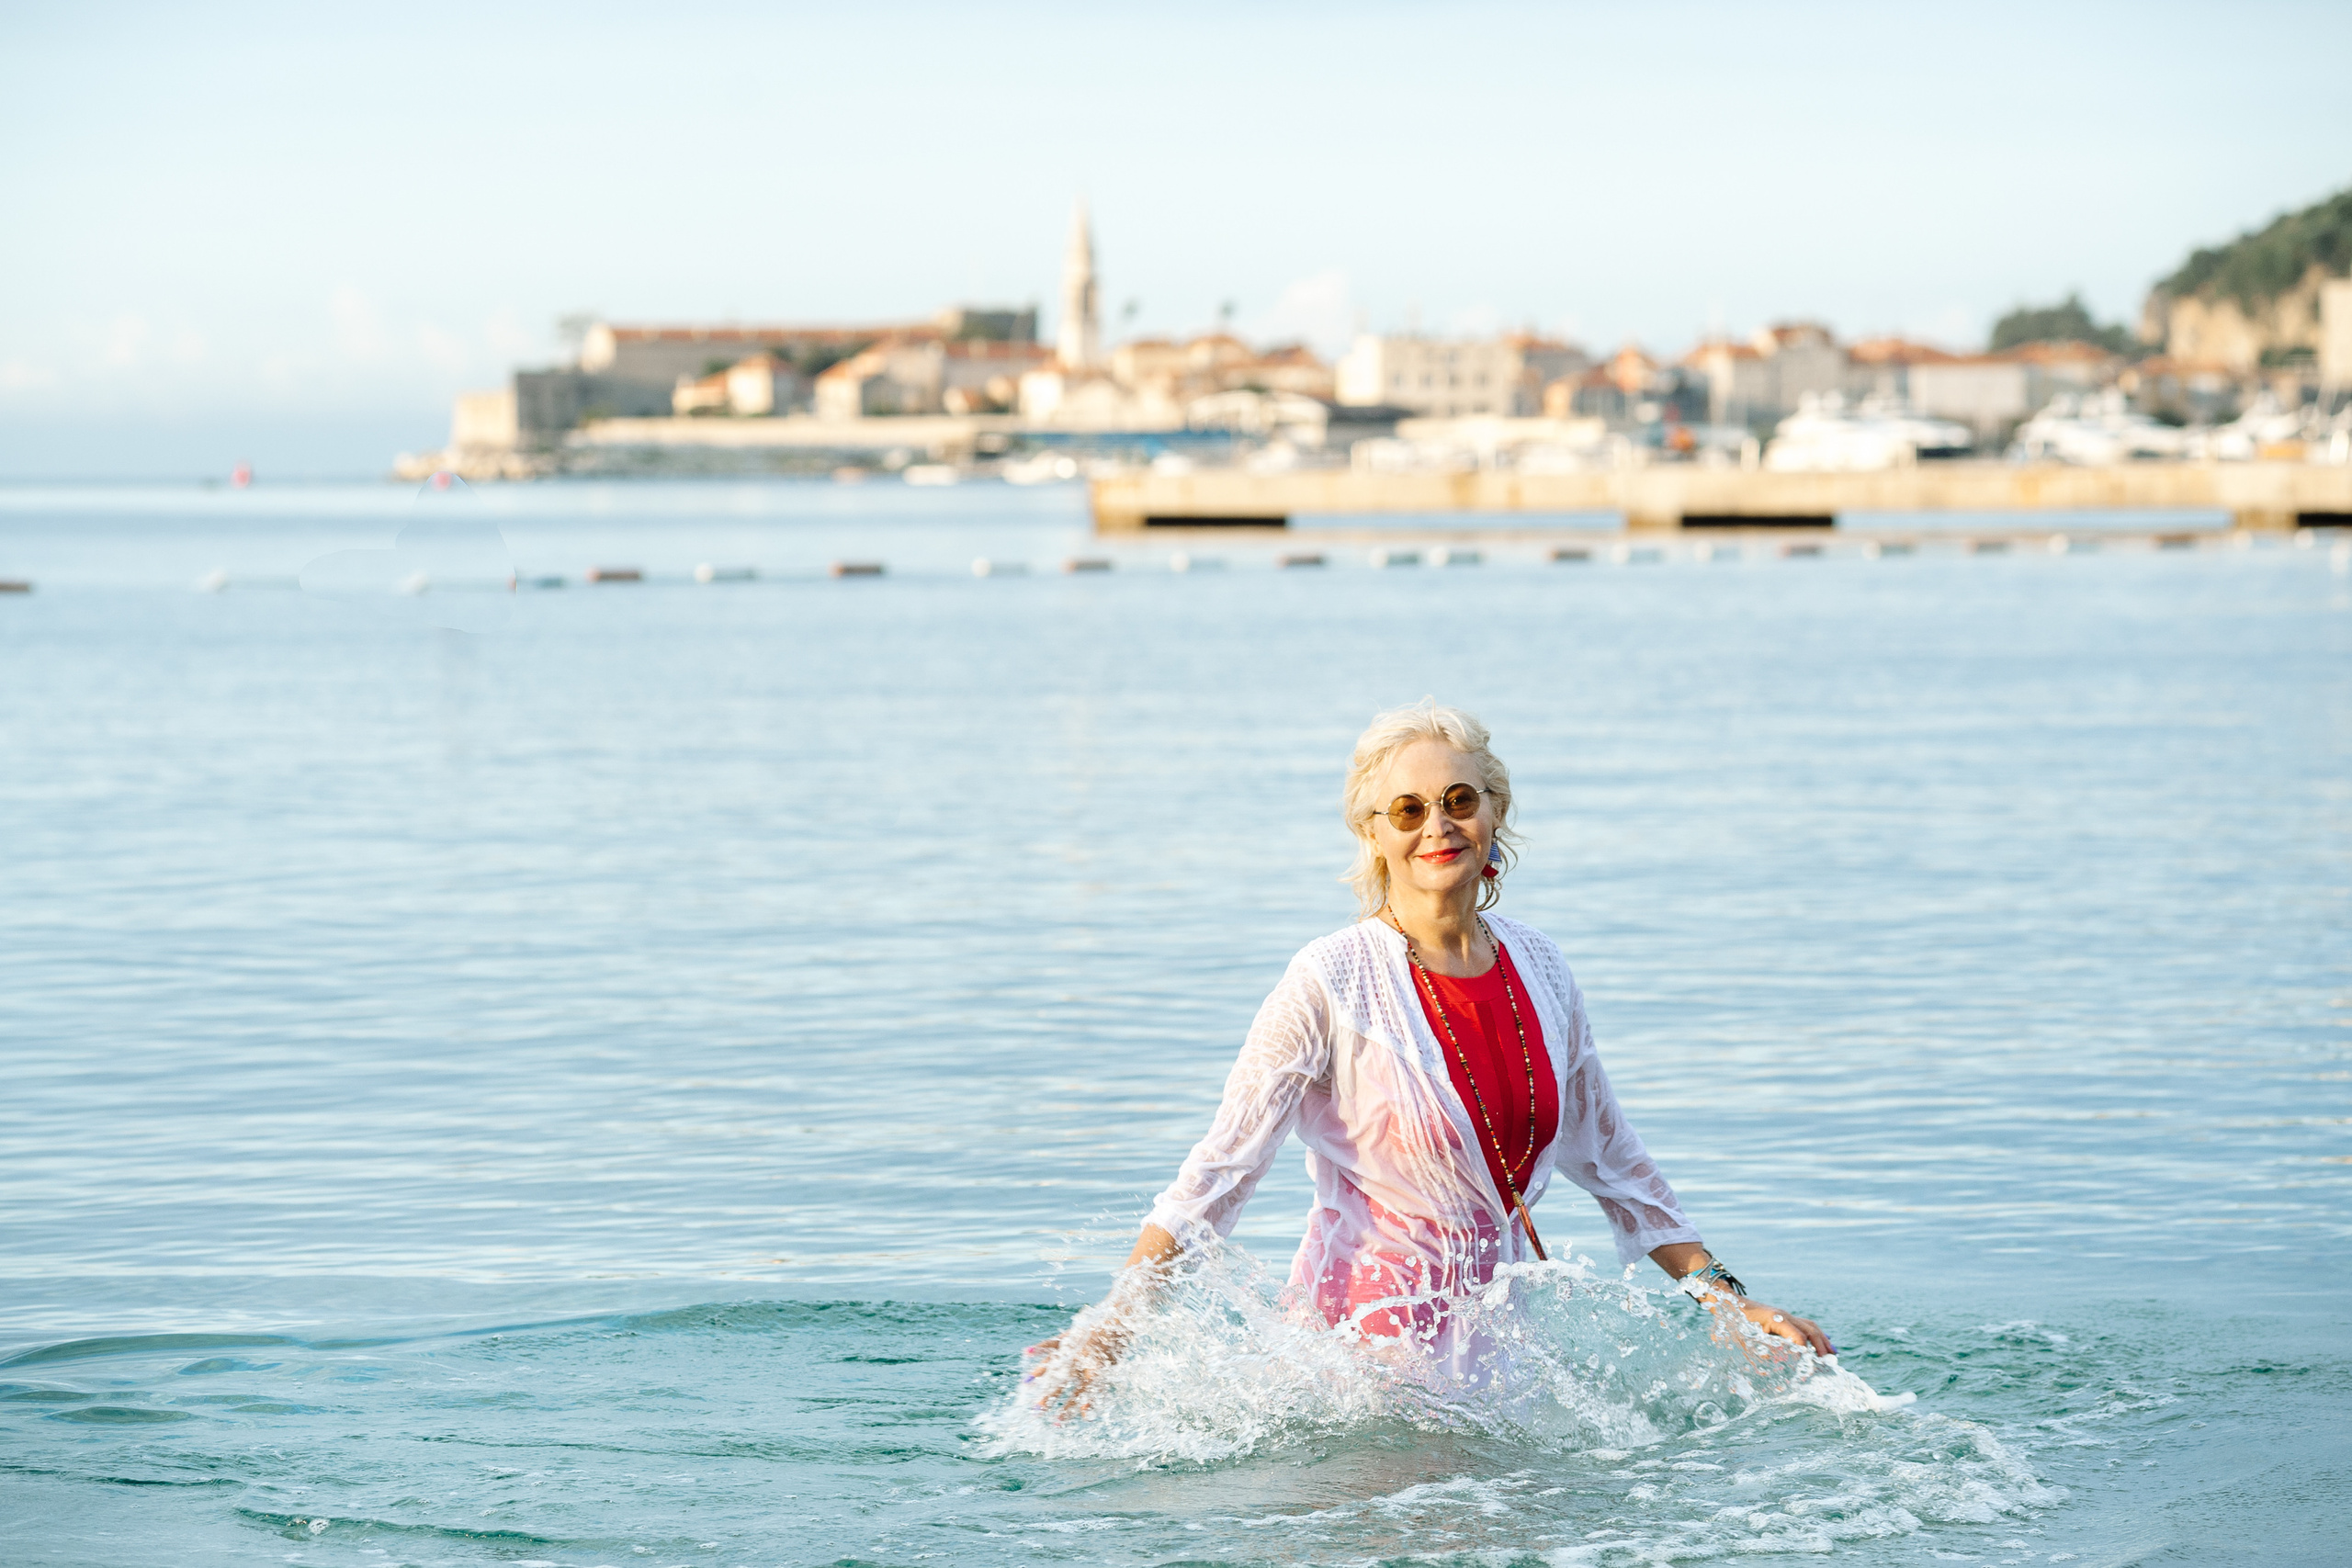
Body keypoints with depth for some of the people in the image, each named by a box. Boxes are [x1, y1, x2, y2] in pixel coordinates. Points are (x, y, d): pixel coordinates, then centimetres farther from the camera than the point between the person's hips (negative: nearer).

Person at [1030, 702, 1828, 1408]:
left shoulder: (1537, 969, 4)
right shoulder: (1334, 983, -12)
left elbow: (1611, 1161, 16)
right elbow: (1217, 1174, -15)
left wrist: (1724, 1297, 14)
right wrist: (1110, 1327, -24)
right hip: (1372, 1325, -5)